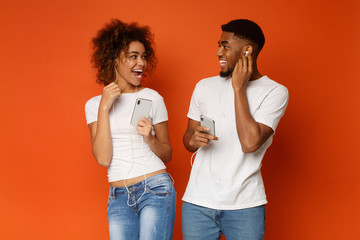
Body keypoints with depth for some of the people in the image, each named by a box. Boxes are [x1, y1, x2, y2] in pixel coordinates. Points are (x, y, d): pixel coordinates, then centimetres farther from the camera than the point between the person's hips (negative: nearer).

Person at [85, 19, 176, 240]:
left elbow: (167, 155, 9)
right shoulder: (94, 104, 6)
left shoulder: (152, 98, 3)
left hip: (156, 189, -2)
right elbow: (103, 158, -6)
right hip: (119, 197, 2)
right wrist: (104, 108, -9)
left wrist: (150, 139, -12)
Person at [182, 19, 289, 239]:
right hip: (198, 201, 3)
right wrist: (194, 140, -10)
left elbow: (250, 142, -18)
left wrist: (239, 88, -12)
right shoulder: (205, 86, 8)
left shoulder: (275, 92, -5)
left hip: (245, 205, -3)